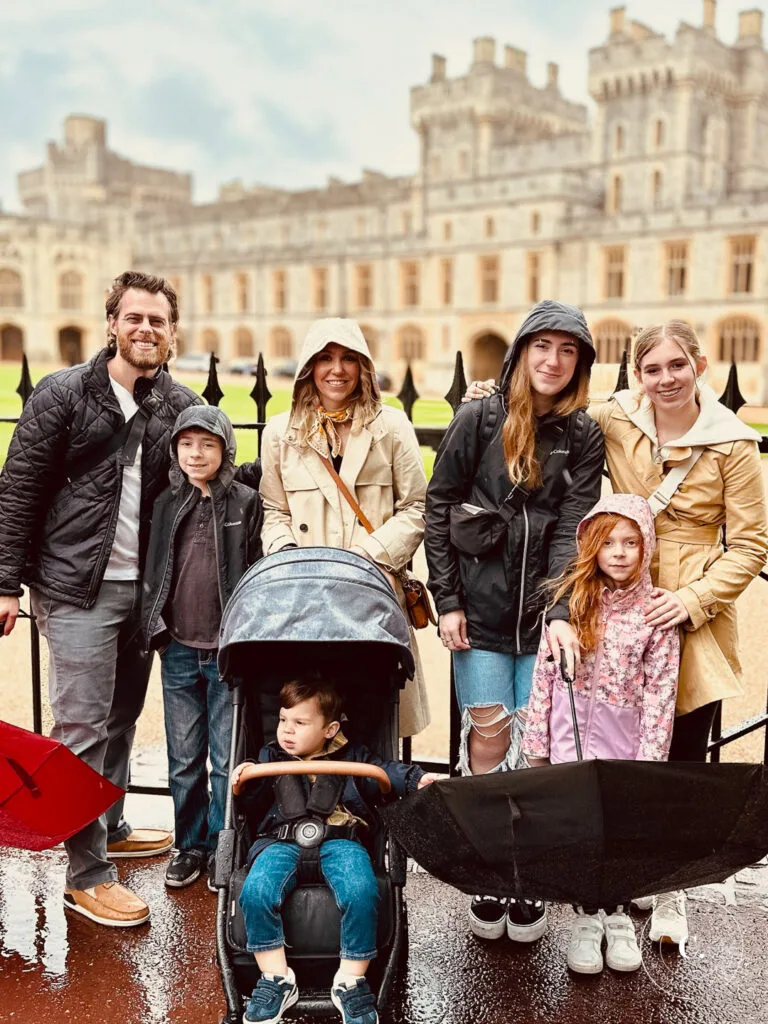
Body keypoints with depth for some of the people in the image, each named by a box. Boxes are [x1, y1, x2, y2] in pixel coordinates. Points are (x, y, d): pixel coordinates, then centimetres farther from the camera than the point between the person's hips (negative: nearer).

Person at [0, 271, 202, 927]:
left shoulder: (182, 406, 6)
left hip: (144, 587, 5)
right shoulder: (64, 394, -6)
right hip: (78, 587, -5)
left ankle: (111, 829, 35)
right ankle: (86, 873, 8)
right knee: (83, 729, -2)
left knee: (123, 717, 16)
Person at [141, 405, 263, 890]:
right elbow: (154, 570, 13)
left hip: (229, 650, -3)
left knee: (228, 759, 5)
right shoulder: (167, 504, 6)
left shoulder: (246, 502, -3)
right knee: (183, 758, 12)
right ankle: (191, 845, 26)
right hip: (179, 650, 3)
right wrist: (155, 628, 6)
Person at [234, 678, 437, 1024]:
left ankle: (350, 981, -10)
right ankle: (276, 979, -11)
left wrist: (416, 778, -8)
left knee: (361, 894, -31)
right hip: (283, 840, 1)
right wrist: (244, 776, -8)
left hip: (339, 841, -1)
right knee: (256, 892, -29)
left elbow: (388, 772, 11)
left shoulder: (353, 757, 16)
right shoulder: (270, 757, 20)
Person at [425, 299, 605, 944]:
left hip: (545, 616, 1)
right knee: (489, 736, 0)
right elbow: (439, 507, 2)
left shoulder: (584, 438, 5)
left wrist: (561, 614, -16)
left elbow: (572, 528, -4)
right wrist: (447, 600, -3)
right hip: (480, 612, -1)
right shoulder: (479, 420, 1)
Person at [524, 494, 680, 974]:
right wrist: (537, 742, 0)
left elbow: (660, 692, -6)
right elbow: (545, 670, 1)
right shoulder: (572, 598, -2)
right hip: (569, 732, 1)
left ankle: (618, 913, 25)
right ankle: (588, 914, 20)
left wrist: (648, 761, -9)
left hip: (623, 737, -1)